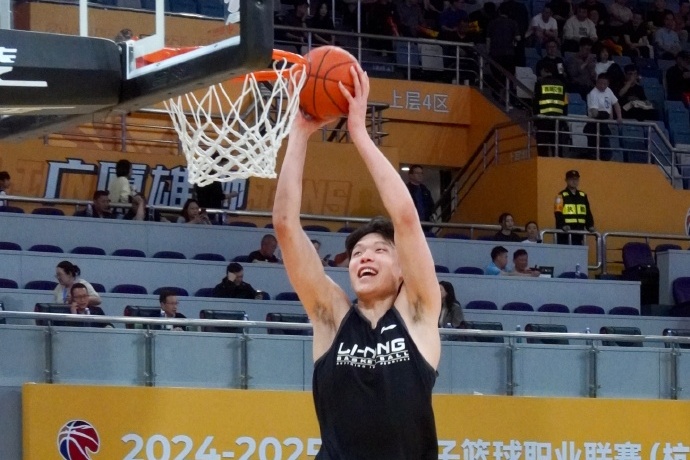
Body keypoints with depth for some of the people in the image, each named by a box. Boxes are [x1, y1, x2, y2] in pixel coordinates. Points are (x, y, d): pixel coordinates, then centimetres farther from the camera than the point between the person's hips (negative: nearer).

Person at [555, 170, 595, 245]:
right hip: (564, 234, -6)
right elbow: (558, 213, -12)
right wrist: (563, 225, -29)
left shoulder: (583, 196, 18)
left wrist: (590, 226, 0)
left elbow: (588, 213, 17)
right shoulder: (561, 196, -1)